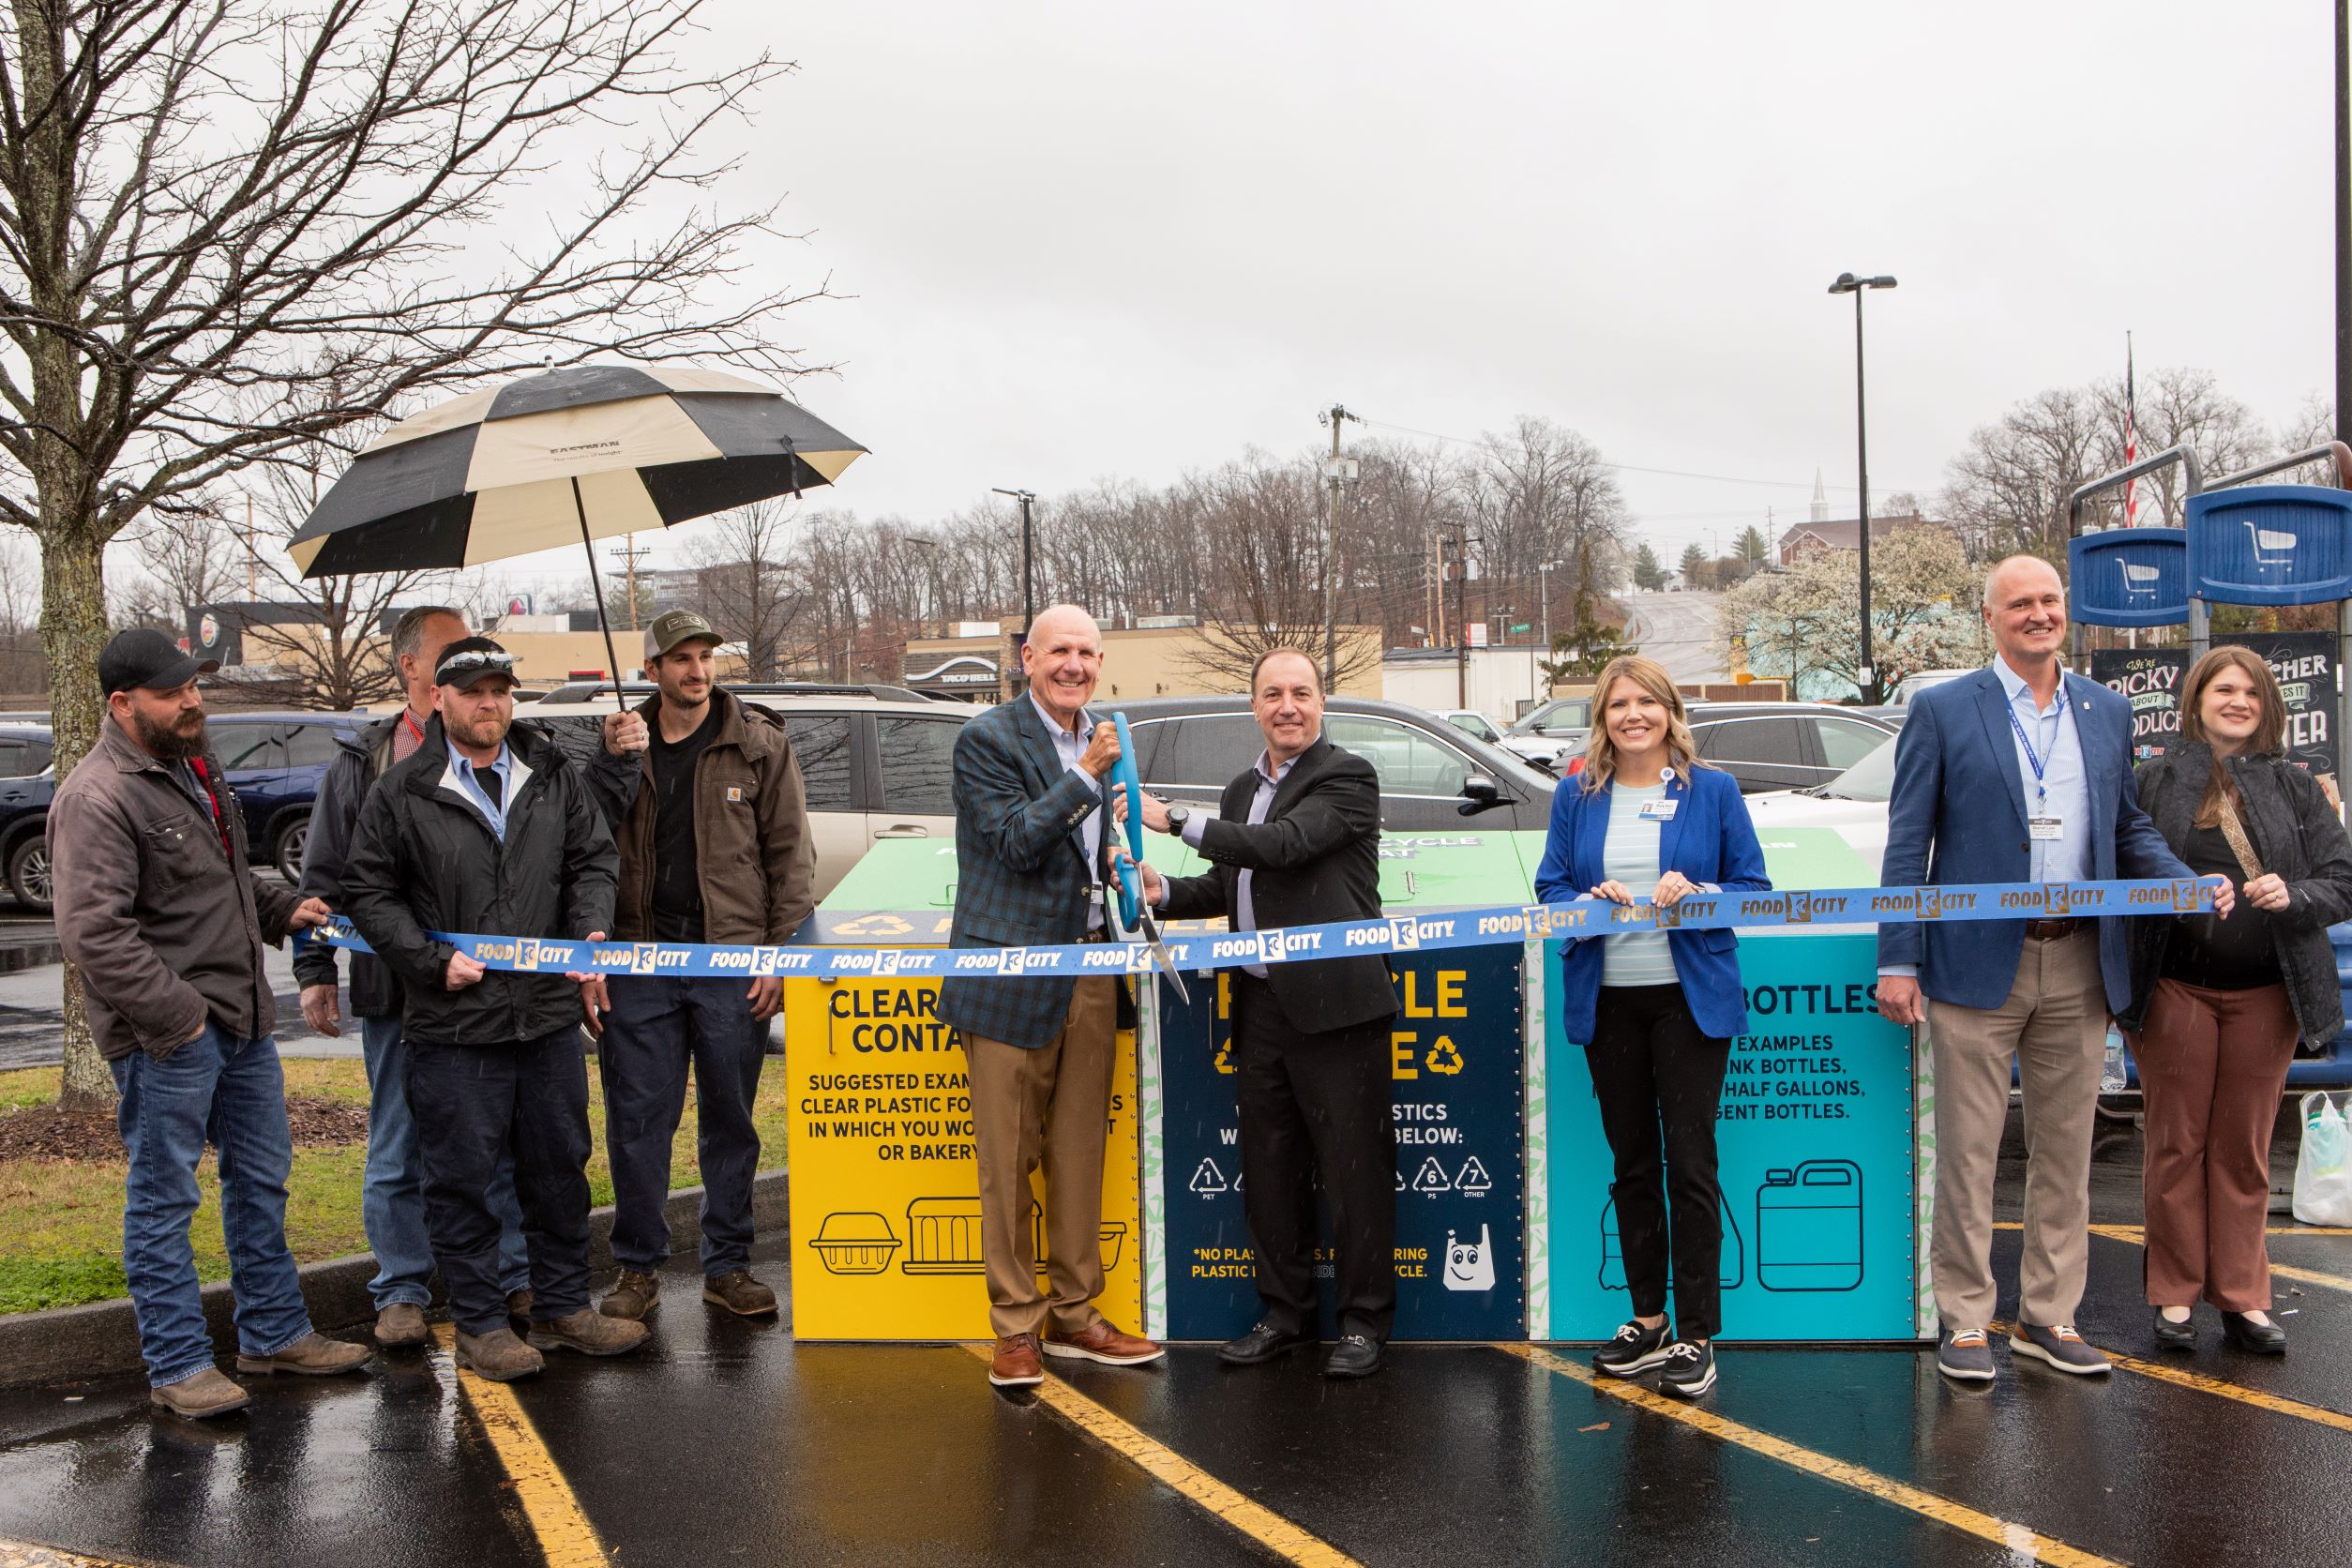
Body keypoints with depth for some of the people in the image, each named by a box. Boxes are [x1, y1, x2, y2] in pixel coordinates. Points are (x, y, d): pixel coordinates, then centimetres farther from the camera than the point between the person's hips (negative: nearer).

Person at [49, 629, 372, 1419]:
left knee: (261, 1178, 18)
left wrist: (281, 908, 12)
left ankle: (274, 1332, 31)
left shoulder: (195, 766, 13)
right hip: (166, 1040, -9)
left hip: (243, 1019, 10)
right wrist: (176, 1017, -23)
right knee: (163, 1201, 3)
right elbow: (94, 932, -24)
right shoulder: (97, 799, -18)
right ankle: (178, 1364, 12)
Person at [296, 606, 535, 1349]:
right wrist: (315, 969, 4)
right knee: (399, 1150, 8)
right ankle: (402, 1293, 20)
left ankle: (514, 1278, 21)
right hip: (397, 990, 0)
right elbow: (324, 876, 7)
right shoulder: (363, 762, 5)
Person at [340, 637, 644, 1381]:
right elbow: (368, 892, -2)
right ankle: (479, 1324, 16)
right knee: (462, 1178, 3)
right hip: (452, 1023, -4)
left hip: (550, 1015, 4)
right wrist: (433, 960, -11)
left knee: (560, 1166, 13)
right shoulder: (402, 793, -3)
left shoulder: (553, 778, 8)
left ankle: (563, 1306, 27)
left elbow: (593, 860, 11)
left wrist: (591, 934, -6)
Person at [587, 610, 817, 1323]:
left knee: (730, 1121, 7)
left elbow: (792, 855, 1)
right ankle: (637, 1268, 16)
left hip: (733, 962, -1)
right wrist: (615, 763, -13)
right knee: (637, 1121, 5)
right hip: (640, 961, 1)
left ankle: (727, 1265, 18)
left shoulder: (759, 743, 2)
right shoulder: (620, 741, 8)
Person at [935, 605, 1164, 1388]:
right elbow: (1017, 842, -17)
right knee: (1008, 1162, 1)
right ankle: (1016, 1326, 11)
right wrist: (1086, 775, -17)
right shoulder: (987, 740, -8)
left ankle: (1074, 1313, 23)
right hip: (1013, 976, -6)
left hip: (1090, 973, 7)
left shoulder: (1100, 740, 14)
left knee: (1080, 1155, 12)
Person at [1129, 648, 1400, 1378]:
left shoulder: (1346, 778, -6)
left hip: (1334, 1004, -7)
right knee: (1269, 1170, 13)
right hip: (1260, 1008, 8)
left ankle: (1363, 1319, 10)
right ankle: (1284, 1312, 25)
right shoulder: (1243, 789, 18)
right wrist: (1165, 891, 1)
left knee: (1354, 1168, 0)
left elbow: (1285, 845, -20)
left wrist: (1175, 819, -18)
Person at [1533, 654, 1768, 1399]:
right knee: (1632, 1163, 12)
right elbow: (1549, 889, 7)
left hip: (1690, 997, -3)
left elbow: (1753, 886, 1)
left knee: (1690, 1163, -4)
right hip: (1606, 1000, 3)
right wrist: (1587, 902, -15)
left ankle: (1696, 1334, 4)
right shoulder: (1576, 797, 7)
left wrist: (1696, 894, -18)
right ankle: (1649, 1320, 24)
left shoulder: (1712, 791, 1)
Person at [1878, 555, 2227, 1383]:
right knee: (1968, 1152, 2)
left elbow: (2130, 829, 17)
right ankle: (1964, 1319, 13)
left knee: (2065, 1151, 11)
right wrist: (1898, 960, -9)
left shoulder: (2108, 711, 11)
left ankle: (2049, 1316, 23)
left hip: (2079, 966, 4)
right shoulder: (1942, 711, -1)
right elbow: (1907, 844, -3)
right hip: (1978, 964, -4)